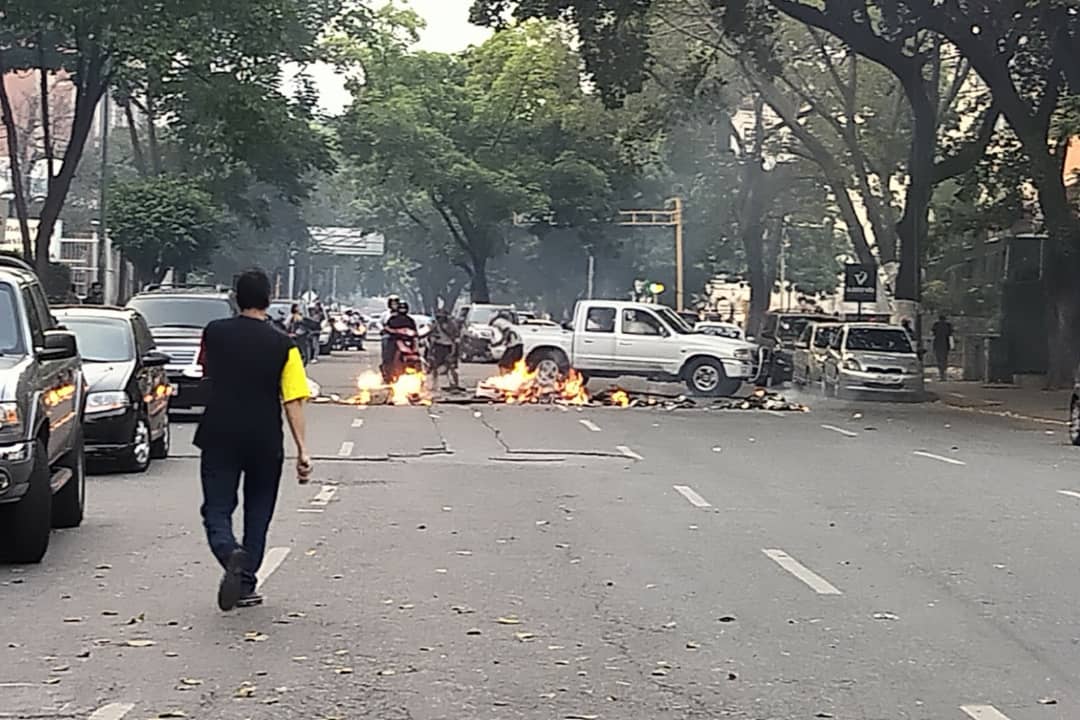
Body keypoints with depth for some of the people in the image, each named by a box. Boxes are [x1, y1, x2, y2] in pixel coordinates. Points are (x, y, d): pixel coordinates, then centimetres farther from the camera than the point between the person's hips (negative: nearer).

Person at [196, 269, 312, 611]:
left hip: (219, 437, 0)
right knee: (257, 514, 15)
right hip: (265, 442, 0)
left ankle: (231, 554, -25)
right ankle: (245, 585, 18)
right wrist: (302, 449, -11)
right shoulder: (283, 345, -7)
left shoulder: (214, 332, -1)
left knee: (216, 510, 4)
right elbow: (293, 401, -11)